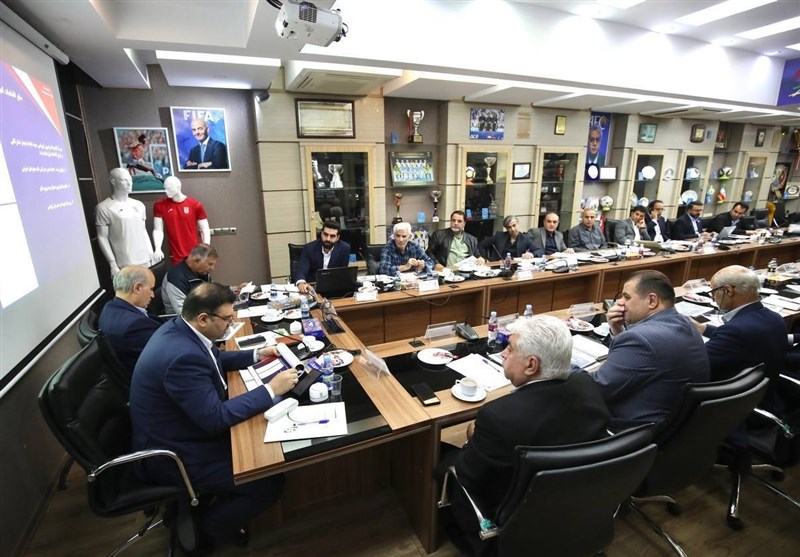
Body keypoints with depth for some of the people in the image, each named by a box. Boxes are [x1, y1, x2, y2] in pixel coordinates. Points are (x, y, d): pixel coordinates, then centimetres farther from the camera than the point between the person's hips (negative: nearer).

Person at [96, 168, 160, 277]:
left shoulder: (139, 205, 11)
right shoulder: (103, 208, -5)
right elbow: (102, 238, -5)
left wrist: (151, 252, 11)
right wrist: (112, 264, -10)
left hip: (145, 260, 5)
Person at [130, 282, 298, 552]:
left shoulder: (179, 327, -5)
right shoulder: (183, 356, -36)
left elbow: (215, 359, 13)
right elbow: (215, 418, -32)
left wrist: (256, 355, 4)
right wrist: (270, 390, -26)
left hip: (180, 430, 9)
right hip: (171, 453, -9)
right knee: (270, 483, -7)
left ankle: (225, 505, 30)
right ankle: (205, 530, 17)